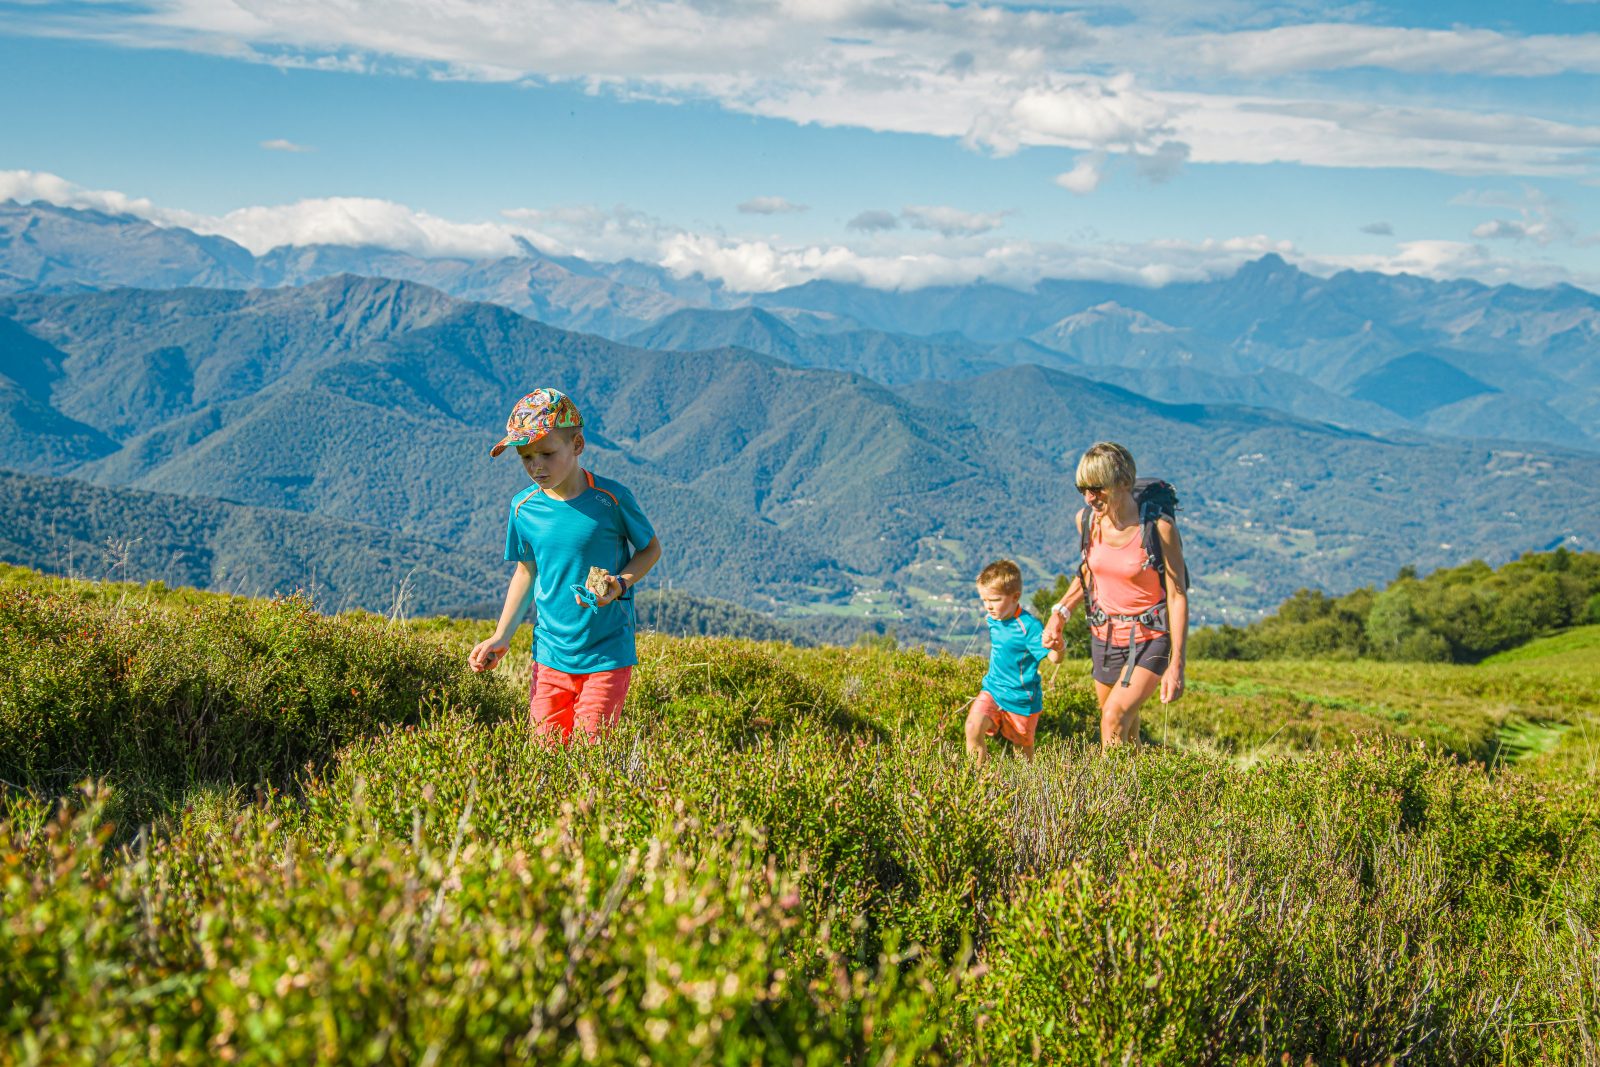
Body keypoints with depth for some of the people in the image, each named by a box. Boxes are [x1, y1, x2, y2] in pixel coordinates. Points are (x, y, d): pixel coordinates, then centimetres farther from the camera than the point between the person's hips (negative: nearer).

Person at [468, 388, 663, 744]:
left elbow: (651, 548, 2)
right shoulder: (523, 508, -1)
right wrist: (500, 637, 9)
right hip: (550, 654, 3)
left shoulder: (610, 498, -12)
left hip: (608, 654, -3)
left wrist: (621, 583, -18)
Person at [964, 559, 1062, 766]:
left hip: (1021, 699, -5)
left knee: (1023, 747, 15)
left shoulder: (1028, 626, -24)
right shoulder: (993, 619, -1)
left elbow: (1054, 658, -36)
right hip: (992, 690, 5)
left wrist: (1056, 645, -53)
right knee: (973, 727, -20)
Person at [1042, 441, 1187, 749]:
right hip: (1104, 634, 5)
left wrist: (1176, 665, -19)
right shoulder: (1087, 519, -6)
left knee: (1115, 717, -23)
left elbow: (1178, 596, -17)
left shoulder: (1159, 527, -21)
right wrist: (1061, 612, 1)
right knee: (1125, 730, 16)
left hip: (1150, 638, -5)